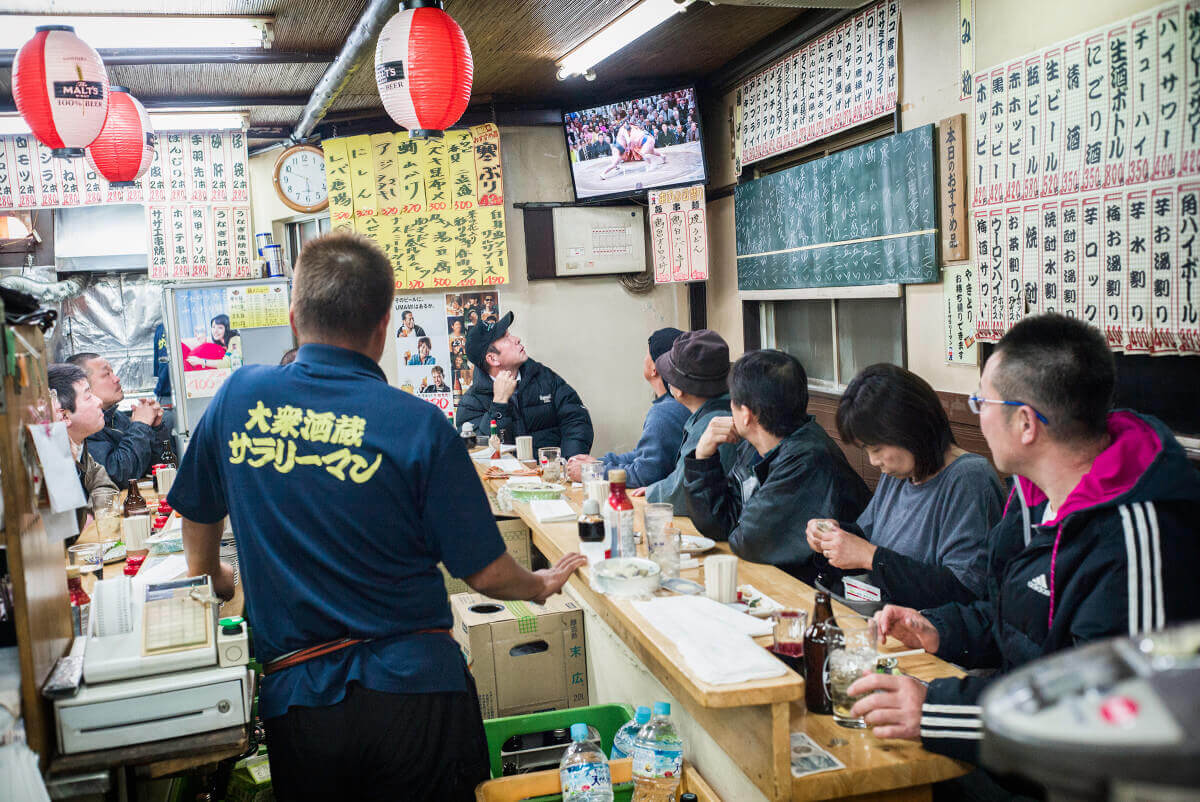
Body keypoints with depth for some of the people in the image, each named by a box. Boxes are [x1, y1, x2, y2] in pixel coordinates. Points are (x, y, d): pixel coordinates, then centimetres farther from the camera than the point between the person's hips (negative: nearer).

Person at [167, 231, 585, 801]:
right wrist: (541, 585, 16)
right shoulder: (417, 424, -11)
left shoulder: (239, 397, -2)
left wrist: (216, 579, 37)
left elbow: (198, 519, 16)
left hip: (296, 697, 2)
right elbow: (487, 574, -6)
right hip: (413, 688, -2)